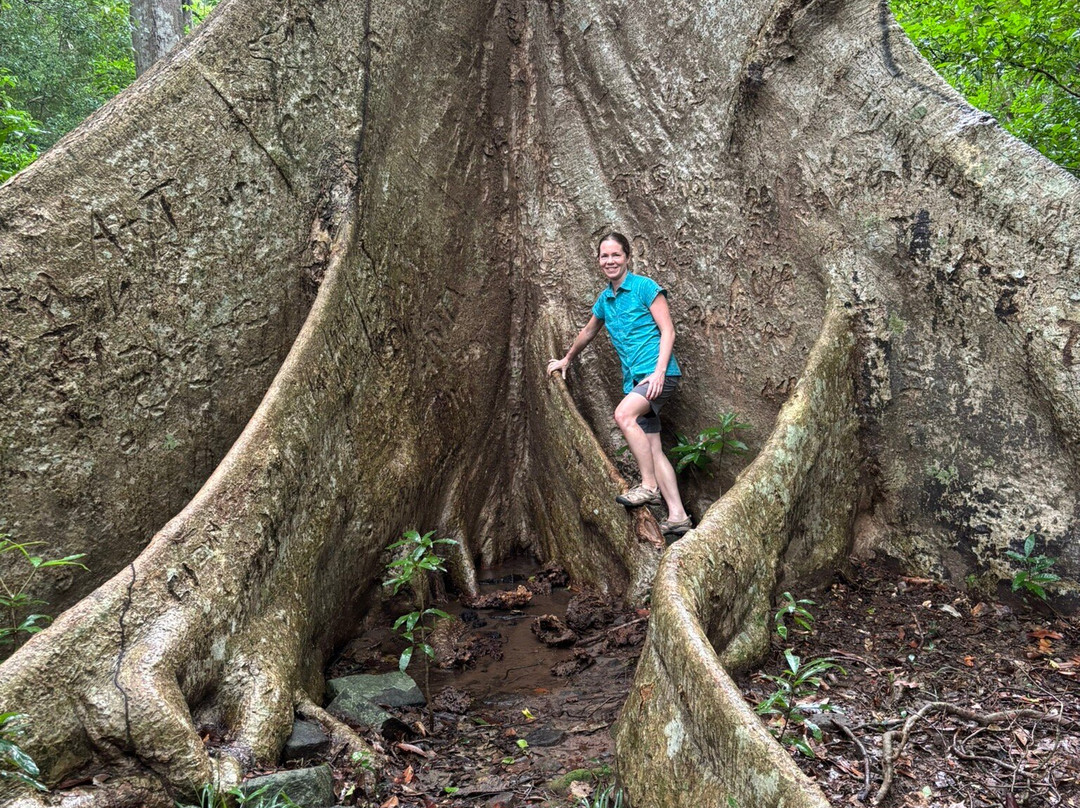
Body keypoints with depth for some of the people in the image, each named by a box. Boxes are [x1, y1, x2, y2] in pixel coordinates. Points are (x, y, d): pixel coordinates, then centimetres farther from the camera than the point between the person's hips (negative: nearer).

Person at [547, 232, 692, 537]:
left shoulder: (645, 287, -4)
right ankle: (677, 516, 1)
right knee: (652, 449, 0)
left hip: (658, 373, -7)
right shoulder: (604, 299, 16)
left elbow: (668, 331, -9)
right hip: (634, 379, 7)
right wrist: (566, 360, 45)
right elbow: (587, 333, 33)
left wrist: (659, 371, -20)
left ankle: (649, 486, -21)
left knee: (624, 415, -30)